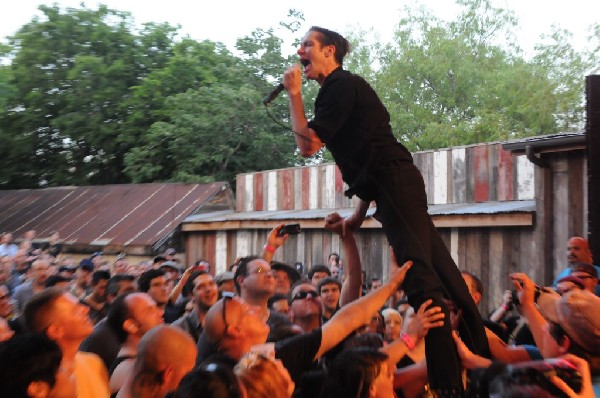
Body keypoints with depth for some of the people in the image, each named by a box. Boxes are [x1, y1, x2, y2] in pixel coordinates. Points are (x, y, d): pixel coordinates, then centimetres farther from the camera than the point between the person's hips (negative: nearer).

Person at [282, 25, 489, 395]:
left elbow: (308, 145, -15)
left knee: (421, 276, -13)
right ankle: (480, 361, 19)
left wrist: (294, 93, -4)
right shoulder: (344, 87, 25)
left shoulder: (342, 85, -6)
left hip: (396, 185, -10)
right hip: (395, 187, 10)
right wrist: (361, 211, 22)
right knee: (440, 273, 11)